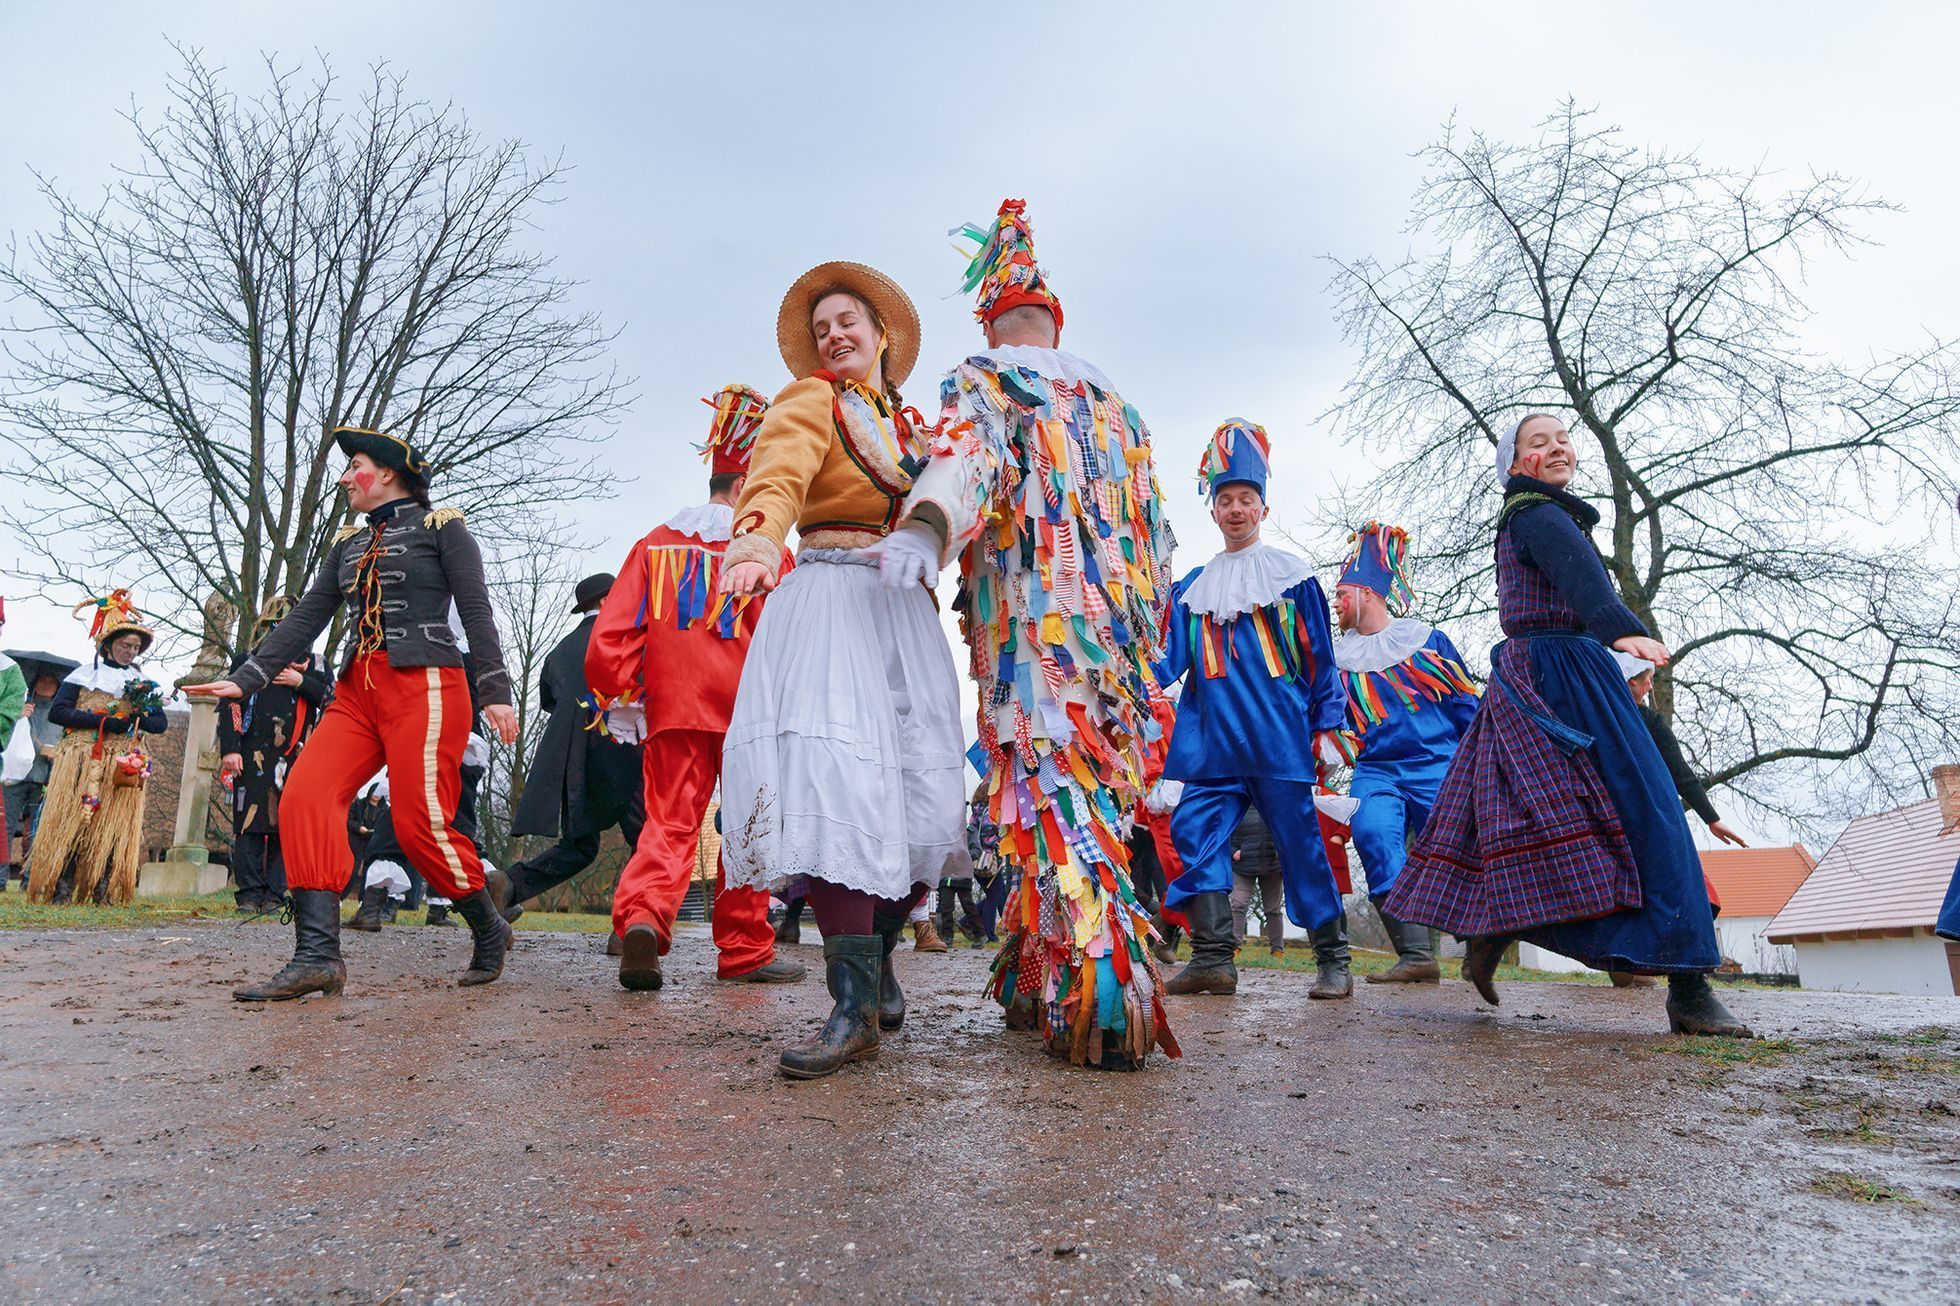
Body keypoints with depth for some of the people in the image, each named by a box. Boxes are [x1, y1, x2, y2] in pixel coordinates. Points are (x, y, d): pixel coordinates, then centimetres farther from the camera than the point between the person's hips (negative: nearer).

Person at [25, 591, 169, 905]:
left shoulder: (145, 684, 17)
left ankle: (104, 894, -4)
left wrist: (135, 719, -12)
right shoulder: (84, 675, 8)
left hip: (123, 769, 2)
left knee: (114, 829, -4)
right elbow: (56, 711, -3)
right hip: (80, 762, -2)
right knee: (71, 825, -7)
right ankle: (60, 892, -5)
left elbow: (161, 723, 9)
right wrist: (102, 720, -14)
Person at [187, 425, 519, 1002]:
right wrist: (245, 678, 5)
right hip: (359, 689, 6)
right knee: (306, 796, -13)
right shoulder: (349, 543, 21)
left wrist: (496, 691, -12)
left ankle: (489, 931, 11)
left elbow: (476, 611, -4)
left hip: (425, 685, -6)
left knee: (420, 821, -12)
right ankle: (317, 956, -14)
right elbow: (306, 617, 15)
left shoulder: (440, 526, 3)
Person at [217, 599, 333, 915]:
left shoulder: (314, 663, 18)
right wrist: (230, 749, -5)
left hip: (295, 759, 1)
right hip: (253, 756, -1)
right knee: (250, 822, -6)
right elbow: (229, 706, 6)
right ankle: (249, 894, -2)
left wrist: (302, 682, -6)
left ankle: (275, 894, 1)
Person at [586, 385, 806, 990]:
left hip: (672, 710, 3)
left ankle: (642, 915, -22)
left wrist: (620, 700, 13)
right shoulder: (764, 549, -3)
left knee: (670, 820, 5)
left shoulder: (655, 544, 10)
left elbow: (610, 633, 5)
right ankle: (744, 951, 16)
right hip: (748, 712, -3)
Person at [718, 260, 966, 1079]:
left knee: (920, 789, -3)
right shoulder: (811, 401, 8)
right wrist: (756, 536, -34)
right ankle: (854, 1002, -19)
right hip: (830, 598, -5)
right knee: (837, 784, -19)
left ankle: (878, 955, 18)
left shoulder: (911, 425, 25)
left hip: (905, 610, 5)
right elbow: (779, 473, -13)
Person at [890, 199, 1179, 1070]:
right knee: (1088, 797, 10)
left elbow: (970, 453, -18)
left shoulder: (983, 379, 6)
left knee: (1053, 800, -9)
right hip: (1120, 629, 6)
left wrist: (926, 526, -37)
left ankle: (1105, 1007, -15)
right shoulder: (1110, 400, 24)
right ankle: (1038, 988, 18)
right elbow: (1153, 525, 23)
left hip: (1030, 621, -6)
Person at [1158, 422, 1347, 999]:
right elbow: (1171, 658, 13)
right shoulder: (1193, 587, 17)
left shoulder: (1292, 574, 8)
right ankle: (1212, 957, -4)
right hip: (1214, 738, 4)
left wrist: (1326, 726, 2)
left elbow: (1320, 658, 7)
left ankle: (1332, 958, 10)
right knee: (1196, 830, -7)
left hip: (1280, 734, -3)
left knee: (1299, 838, -2)